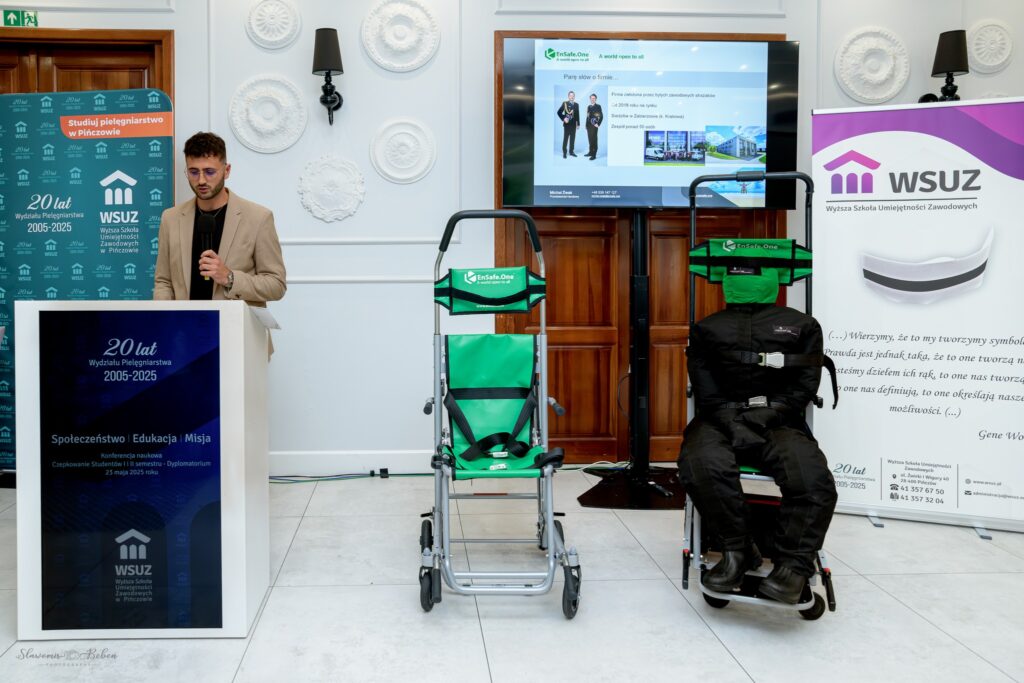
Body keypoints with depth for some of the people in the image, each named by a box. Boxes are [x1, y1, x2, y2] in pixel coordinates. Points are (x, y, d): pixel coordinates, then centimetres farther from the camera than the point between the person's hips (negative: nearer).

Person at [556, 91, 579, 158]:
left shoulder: (576, 105, 9)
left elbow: (577, 115, 12)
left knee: (573, 138, 7)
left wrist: (578, 124, 9)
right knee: (565, 138, -1)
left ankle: (571, 151, 15)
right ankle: (564, 153, 3)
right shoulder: (564, 103, -4)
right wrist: (563, 118, -14)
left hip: (573, 124, 4)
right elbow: (558, 112, -4)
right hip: (567, 124, -4)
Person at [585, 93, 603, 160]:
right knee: (590, 139, 9)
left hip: (594, 125, -6)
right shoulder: (588, 106, 14)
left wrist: (598, 124, -13)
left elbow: (601, 116, -9)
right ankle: (590, 152, 18)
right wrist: (586, 124, 13)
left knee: (594, 140, -6)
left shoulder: (598, 106, -5)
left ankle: (594, 155, -5)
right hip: (588, 125, 6)